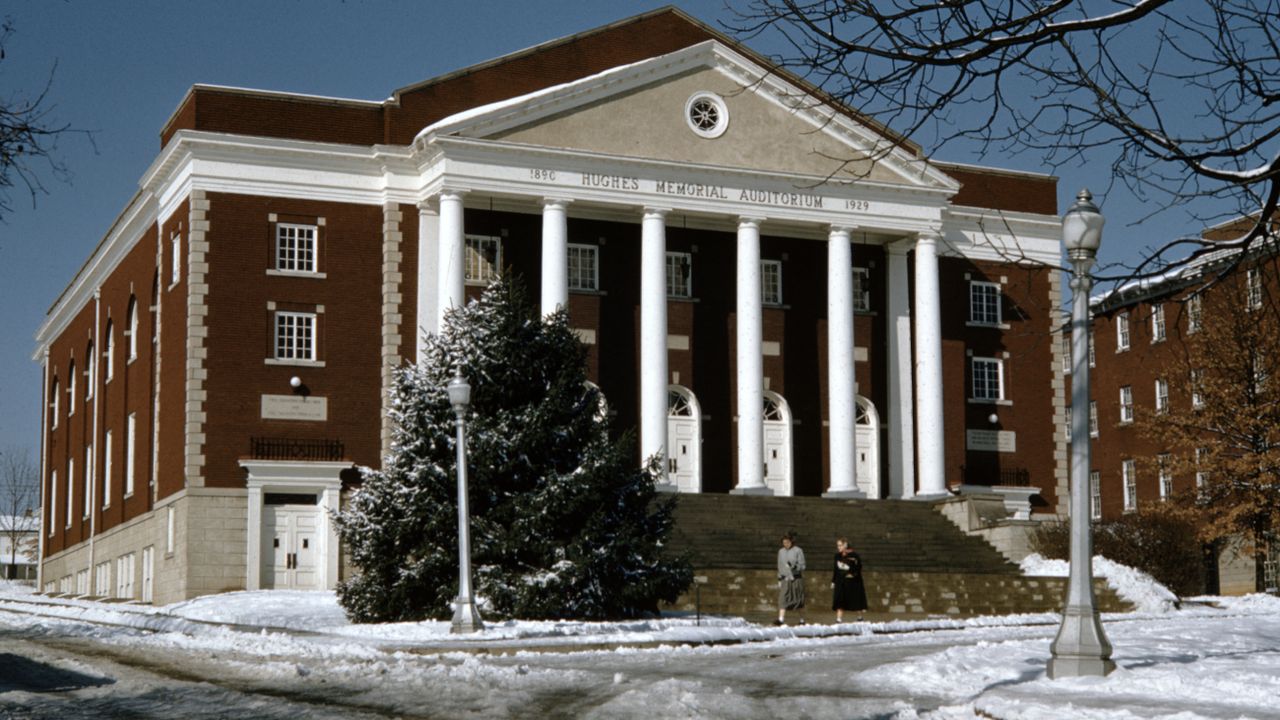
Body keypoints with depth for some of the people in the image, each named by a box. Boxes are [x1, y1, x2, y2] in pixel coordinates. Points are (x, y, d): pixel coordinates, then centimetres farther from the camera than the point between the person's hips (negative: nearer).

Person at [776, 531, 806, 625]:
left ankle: (802, 619, 19)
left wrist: (794, 566, -24)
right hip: (785, 579, 3)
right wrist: (779, 578, 12)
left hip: (796, 578, -3)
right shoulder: (781, 551, 9)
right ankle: (781, 619, -18)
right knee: (783, 599, -10)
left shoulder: (798, 551, -5)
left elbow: (802, 565, -6)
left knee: (798, 600, 6)